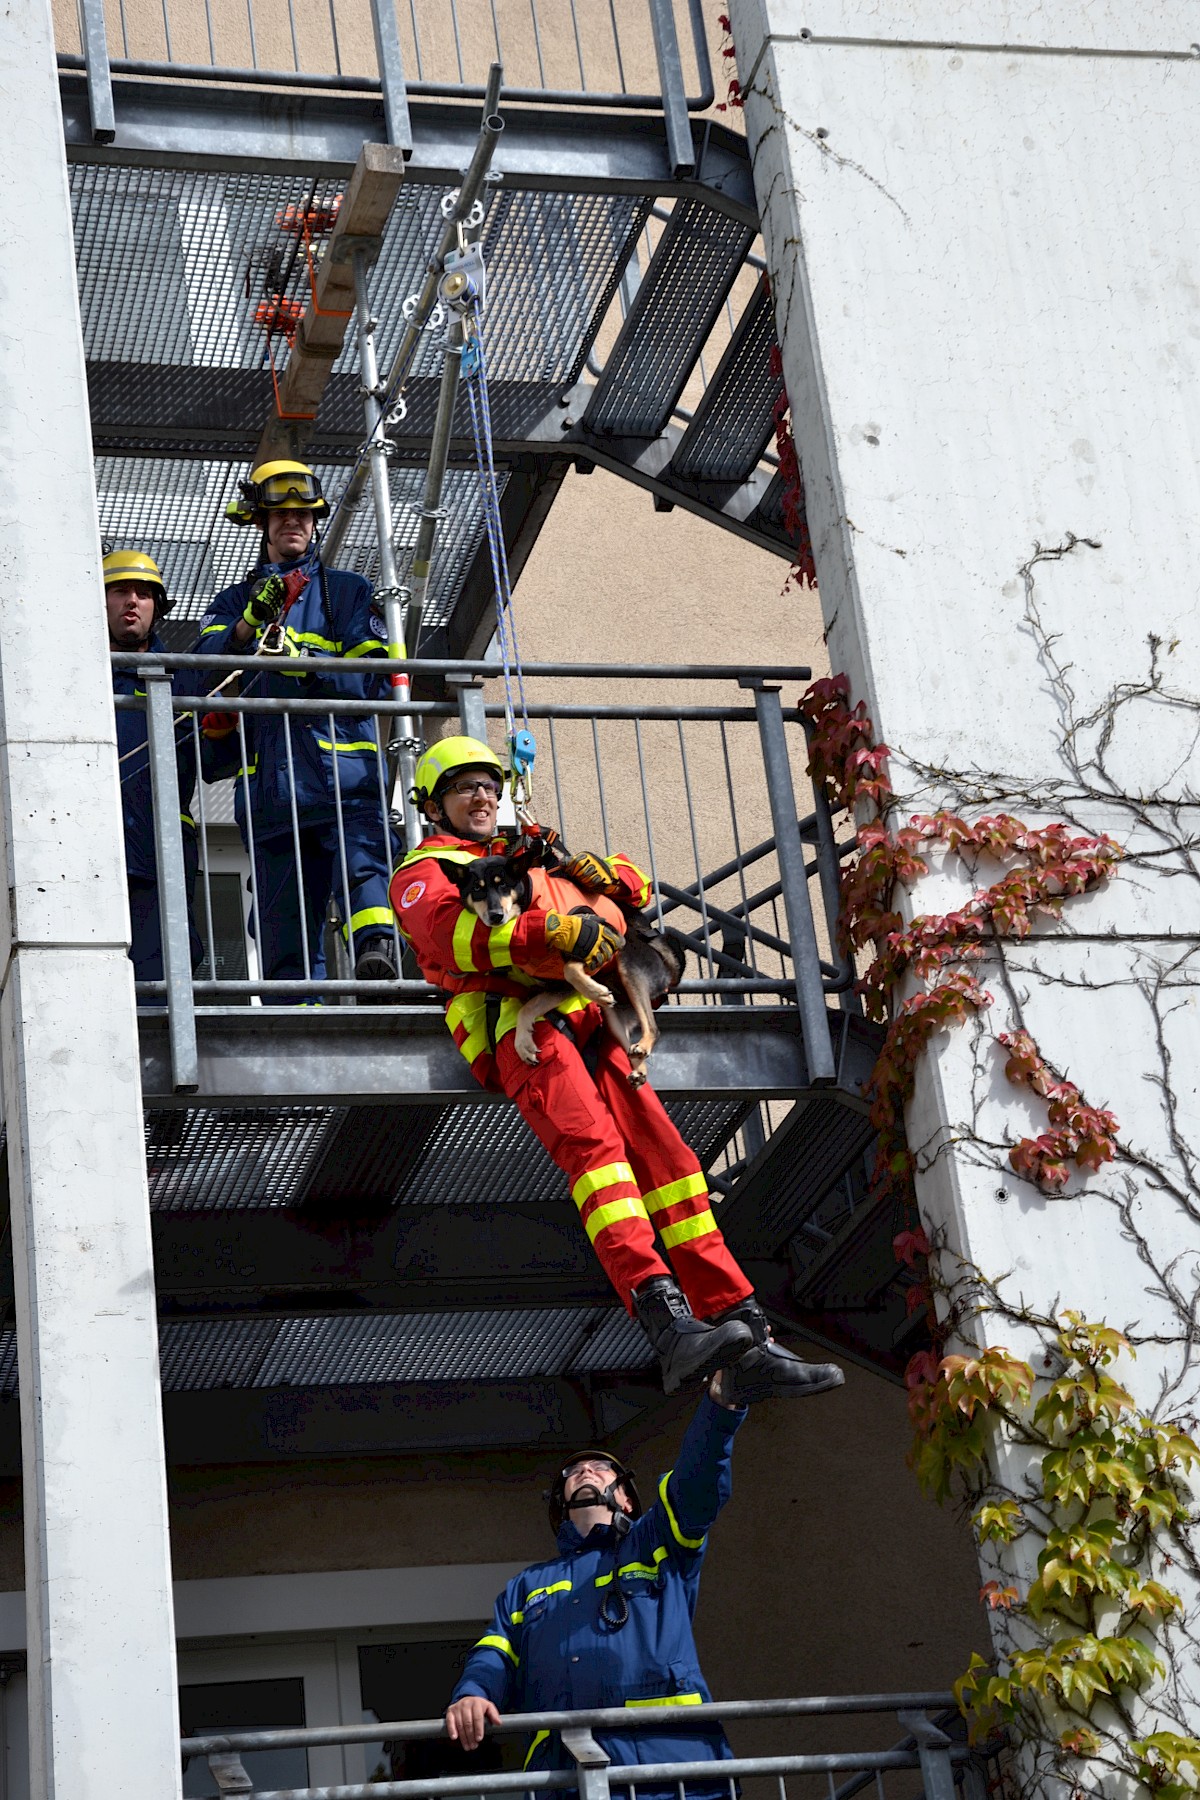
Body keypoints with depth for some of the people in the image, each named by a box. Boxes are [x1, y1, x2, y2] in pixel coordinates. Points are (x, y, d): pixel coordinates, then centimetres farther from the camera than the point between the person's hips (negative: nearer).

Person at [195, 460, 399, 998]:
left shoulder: (346, 591, 19)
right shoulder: (235, 601, 24)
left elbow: (372, 676, 5)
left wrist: (304, 662, -12)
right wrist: (252, 620, -15)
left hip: (344, 775, -2)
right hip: (270, 785, 2)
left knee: (365, 864, -29)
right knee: (283, 931, -1)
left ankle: (377, 952, -48)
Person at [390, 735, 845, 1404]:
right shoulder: (423, 873, 18)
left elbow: (636, 888, 36)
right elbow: (451, 934, -6)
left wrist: (608, 875, 10)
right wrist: (555, 932, -21)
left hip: (588, 1023, 7)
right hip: (520, 1022, -6)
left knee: (665, 1154, -8)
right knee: (594, 1144, -30)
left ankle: (748, 1342, -14)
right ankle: (669, 1323, -47)